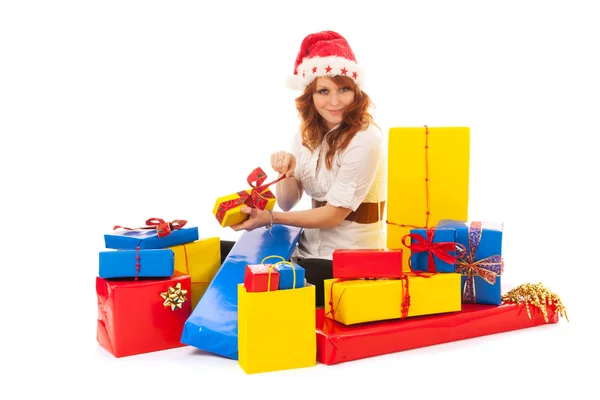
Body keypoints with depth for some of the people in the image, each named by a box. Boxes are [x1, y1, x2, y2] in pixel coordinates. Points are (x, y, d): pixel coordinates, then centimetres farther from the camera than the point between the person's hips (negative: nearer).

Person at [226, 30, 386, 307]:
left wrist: (270, 218, -16)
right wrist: (286, 170, -19)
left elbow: (334, 214, -16)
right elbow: (287, 203, 0)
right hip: (311, 249, 6)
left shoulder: (365, 140, -19)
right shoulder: (307, 133, 3)